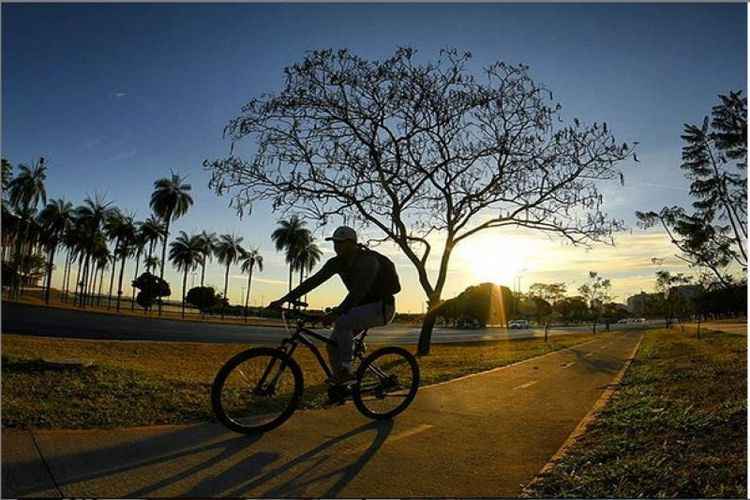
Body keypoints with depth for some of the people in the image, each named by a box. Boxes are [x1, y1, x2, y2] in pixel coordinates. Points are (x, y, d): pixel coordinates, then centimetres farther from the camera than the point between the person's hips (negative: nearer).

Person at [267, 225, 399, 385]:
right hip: (363, 308, 8)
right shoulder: (336, 263, -2)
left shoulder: (368, 260, -23)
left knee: (342, 323, -31)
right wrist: (283, 300, -12)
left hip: (382, 307, -8)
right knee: (333, 344, -6)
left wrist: (335, 314, -41)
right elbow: (313, 281, -6)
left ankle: (346, 371, -19)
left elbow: (358, 291, -34)